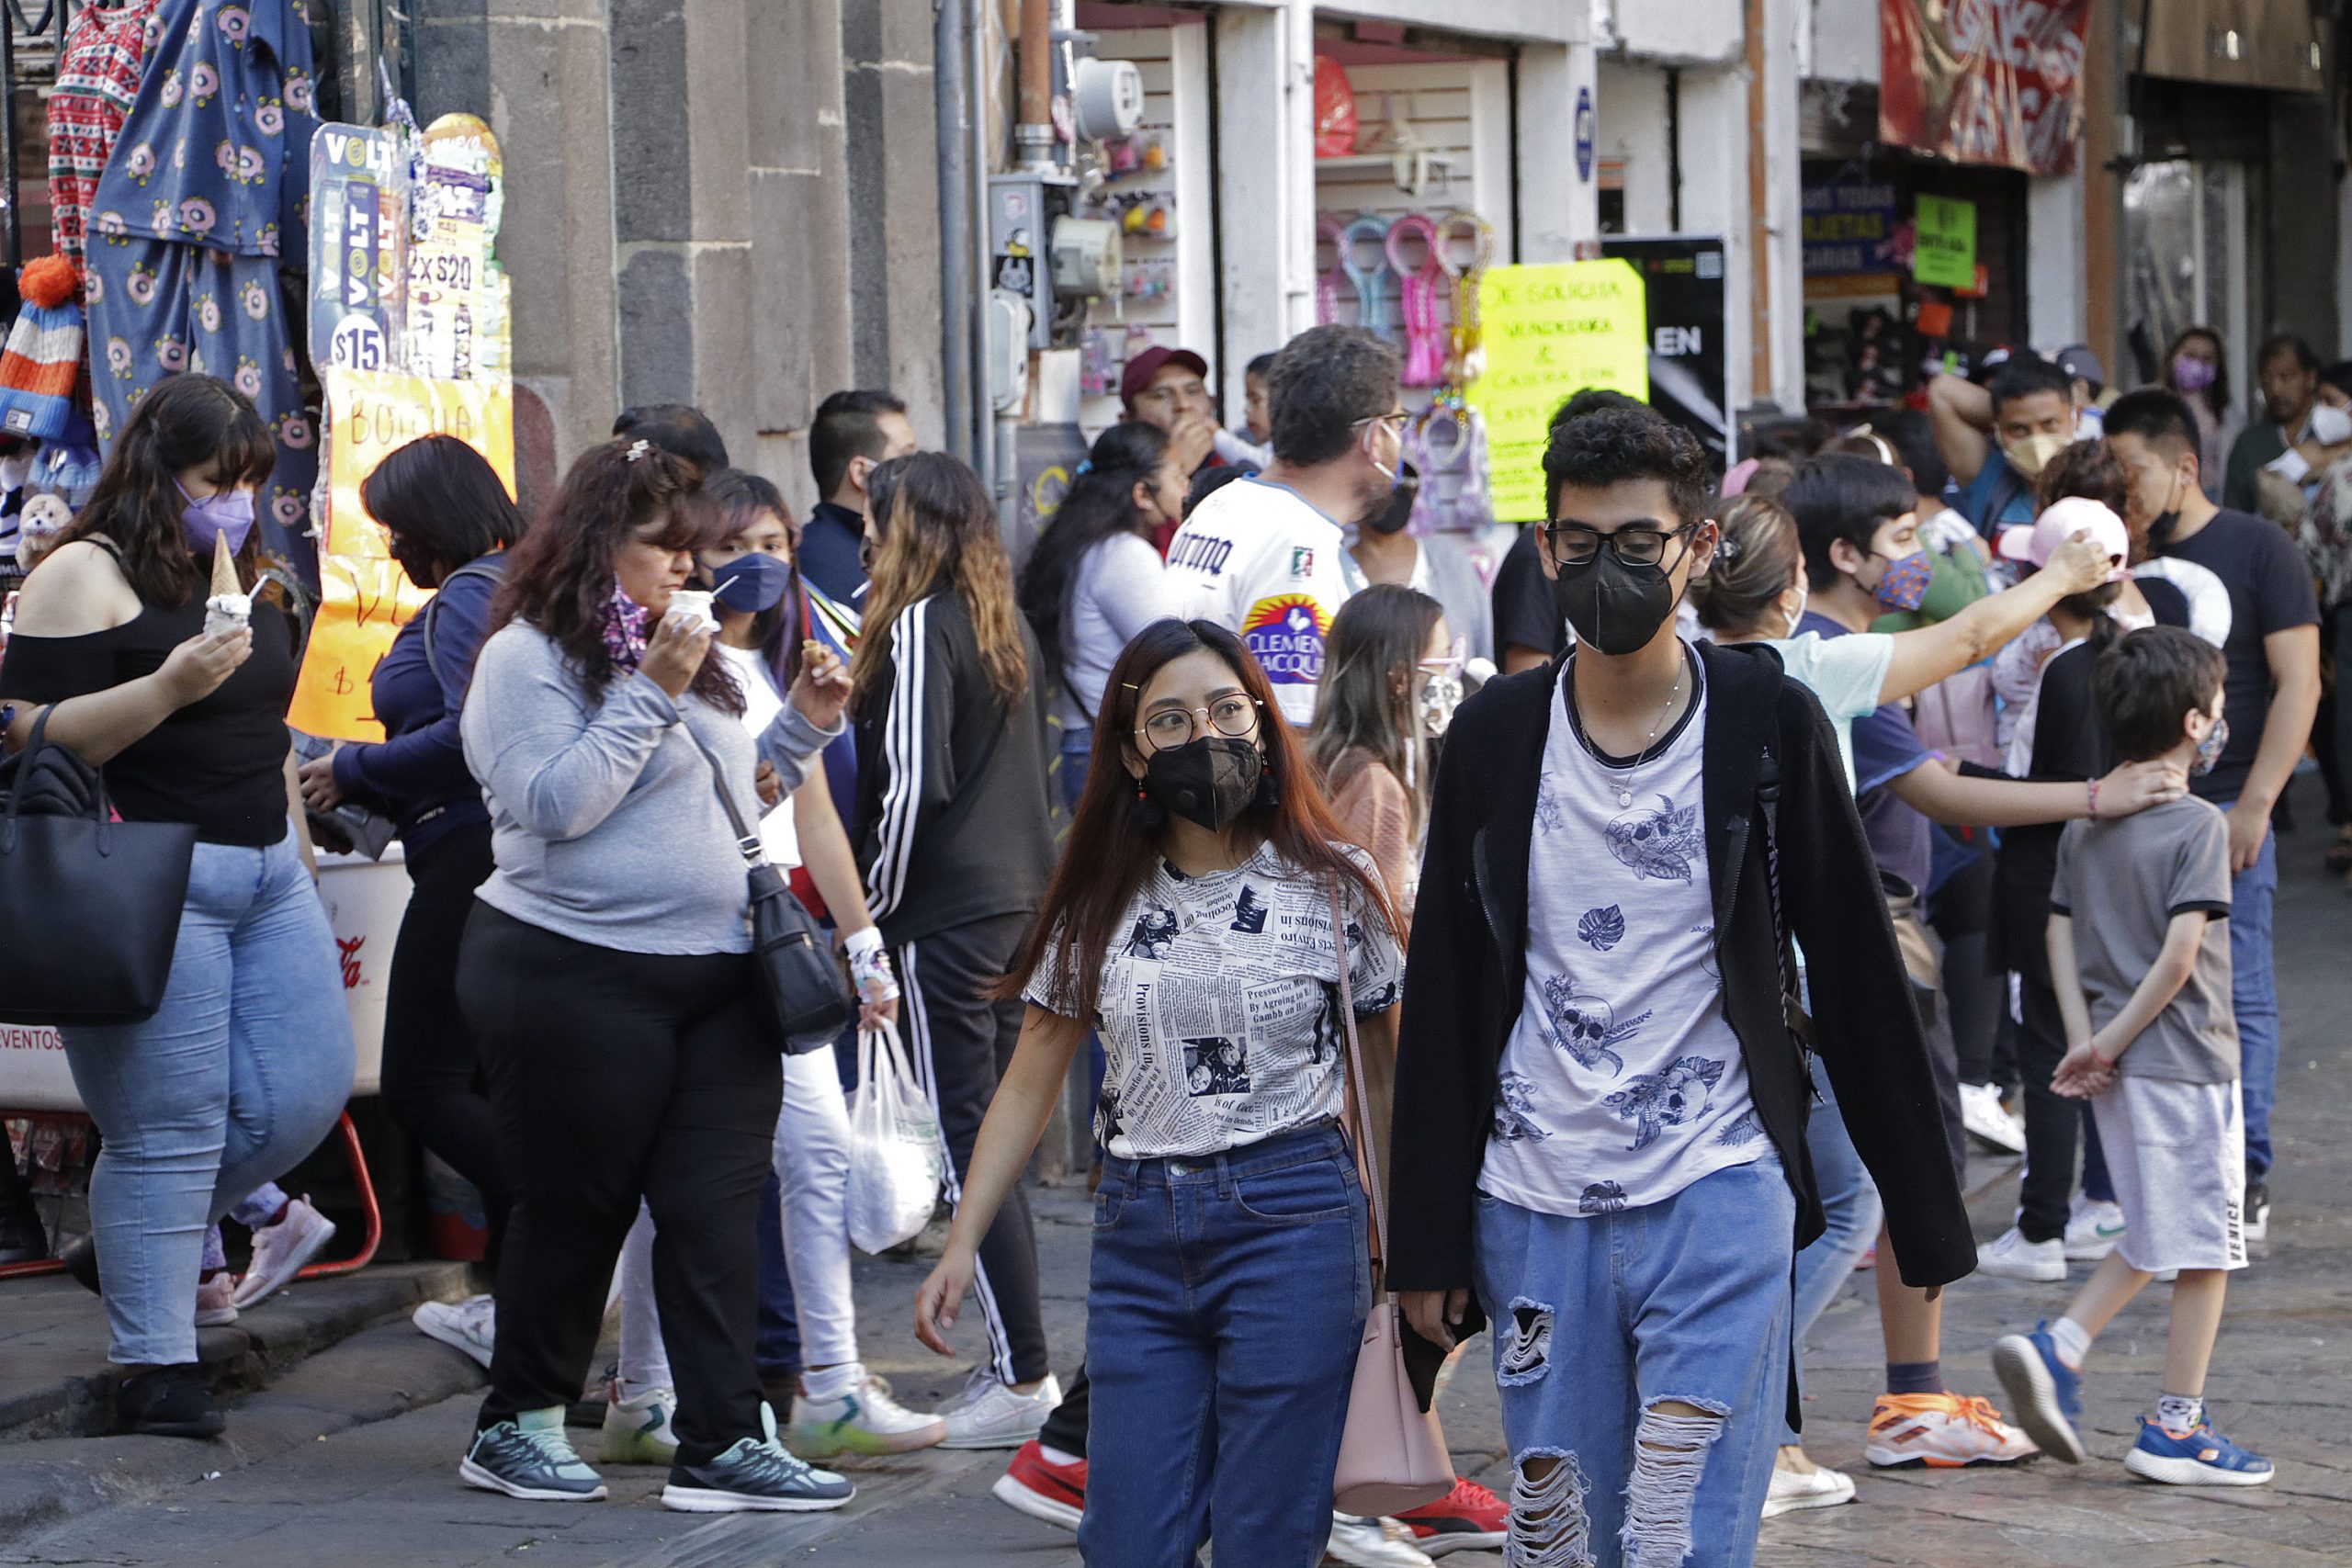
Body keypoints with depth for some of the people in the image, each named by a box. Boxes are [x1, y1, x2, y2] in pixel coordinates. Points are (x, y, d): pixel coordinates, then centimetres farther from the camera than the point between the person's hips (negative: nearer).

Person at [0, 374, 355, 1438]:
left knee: (305, 1092, 4)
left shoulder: (248, 581, 17)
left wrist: (299, 864, 25)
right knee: (169, 1128, -6)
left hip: (265, 876, 8)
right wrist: (168, 687, -24)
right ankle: (156, 1370, 2)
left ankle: (148, 1239, 27)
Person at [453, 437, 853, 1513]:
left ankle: (724, 1444, -1)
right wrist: (650, 695, -19)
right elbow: (557, 802, -19)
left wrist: (802, 727, 10)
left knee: (717, 1211, 0)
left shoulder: (683, 653, 18)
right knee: (576, 1208, 1)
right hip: (578, 974, -7)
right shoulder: (530, 656, -7)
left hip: (718, 978, 7)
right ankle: (517, 1426, 16)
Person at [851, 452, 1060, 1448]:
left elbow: (911, 784, -16)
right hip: (1024, 898, 8)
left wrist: (872, 908, -8)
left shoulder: (919, 626, -12)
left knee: (967, 1141, -5)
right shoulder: (1010, 627, 13)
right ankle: (1016, 1363, 14)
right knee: (994, 1134, 12)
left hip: (948, 909, -8)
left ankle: (1023, 1377, -6)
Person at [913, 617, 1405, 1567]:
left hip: (1290, 1225, -3)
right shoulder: (1100, 904, 7)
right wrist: (961, 1246, 3)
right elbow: (1030, 1084, 10)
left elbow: (1396, 1073, 4)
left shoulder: (1332, 889, 1)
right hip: (1138, 1235, 3)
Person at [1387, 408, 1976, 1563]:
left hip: (1719, 1196, -3)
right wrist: (1426, 1246, 6)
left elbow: (1857, 975, 3)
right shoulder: (1494, 738, 5)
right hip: (1534, 1205, 3)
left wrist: (1923, 1214, 3)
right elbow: (1439, 1008, 9)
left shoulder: (1766, 723, -1)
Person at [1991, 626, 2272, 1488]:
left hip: (2119, 1067, 7)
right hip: (2186, 1061, -7)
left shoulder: (2087, 824, 8)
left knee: (2154, 1240, 19)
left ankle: (2055, 1350, 2)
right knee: (2205, 1247, 3)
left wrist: (2085, 1037, -2)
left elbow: (2060, 933, 5)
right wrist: (2110, 1042, -12)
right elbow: (2181, 952, -20)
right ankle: (2176, 1428, 6)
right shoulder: (2198, 826, -13)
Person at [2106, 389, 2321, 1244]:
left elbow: (2298, 684, -6)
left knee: (2239, 994, -3)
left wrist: (2255, 804, -13)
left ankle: (2244, 1181, 1)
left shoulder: (2258, 550, -1)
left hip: (2225, 808, -5)